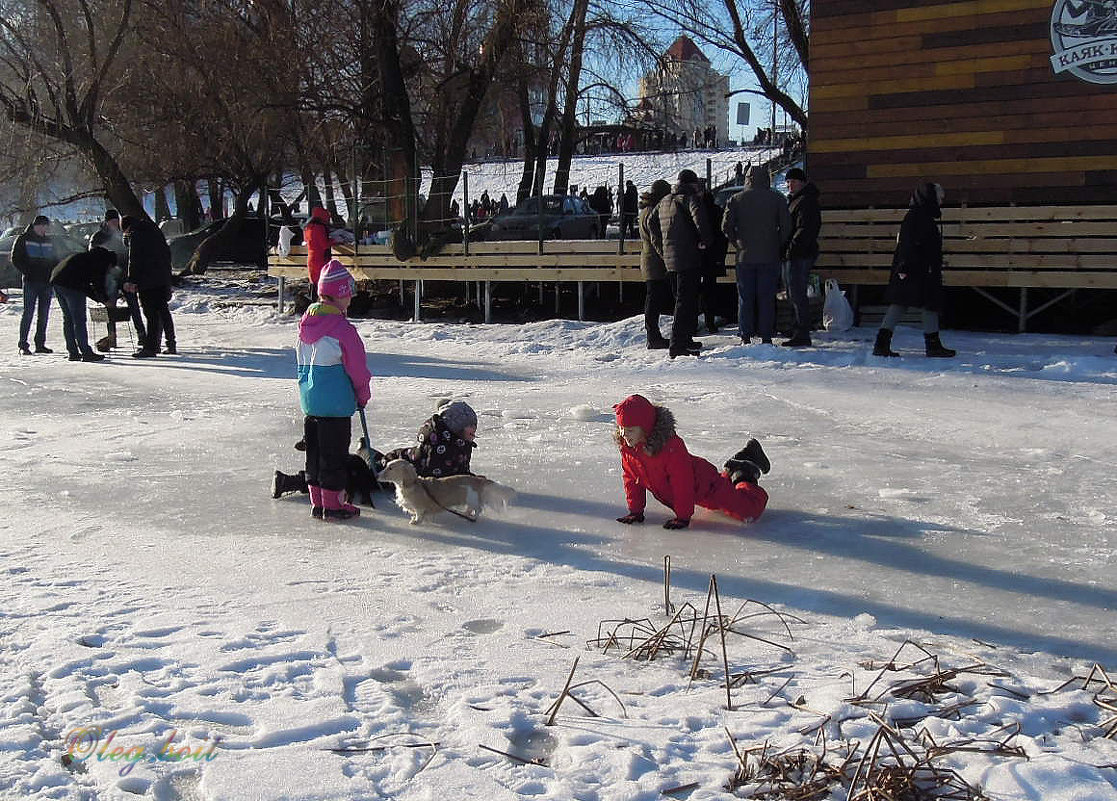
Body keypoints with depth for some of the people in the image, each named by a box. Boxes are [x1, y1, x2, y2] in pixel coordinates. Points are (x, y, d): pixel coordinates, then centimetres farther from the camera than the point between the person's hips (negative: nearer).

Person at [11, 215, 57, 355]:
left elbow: (55, 259, 23)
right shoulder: (23, 239, 3)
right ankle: (23, 345, -6)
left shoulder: (49, 241, 16)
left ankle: (40, 344, 11)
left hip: (47, 282, 5)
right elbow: (16, 259, -1)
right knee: (28, 313, -8)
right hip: (31, 282, -5)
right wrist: (27, 272, -11)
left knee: (44, 314, 5)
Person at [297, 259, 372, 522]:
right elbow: (356, 366, -11)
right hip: (336, 402, -8)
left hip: (309, 399, 8)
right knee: (334, 453, 1)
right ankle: (333, 504, 7)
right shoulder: (342, 328, -17)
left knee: (314, 450, 15)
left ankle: (318, 502, 22)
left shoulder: (306, 323, 7)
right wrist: (363, 394, 3)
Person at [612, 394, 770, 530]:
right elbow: (632, 479, -1)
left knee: (748, 511, -6)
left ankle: (746, 476, 20)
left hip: (703, 485, -8)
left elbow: (682, 483, -31)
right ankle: (733, 472, 49)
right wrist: (635, 511, -2)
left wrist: (683, 517, -25)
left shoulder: (671, 446, -36)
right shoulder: (627, 447, -14)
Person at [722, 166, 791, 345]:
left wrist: (737, 241, 10)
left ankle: (745, 337, 6)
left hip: (745, 256, 1)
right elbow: (786, 226, -4)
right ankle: (766, 337, 3)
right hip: (770, 256, -1)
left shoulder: (736, 199, 2)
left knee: (745, 298, 6)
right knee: (767, 298, 4)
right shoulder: (777, 199, 0)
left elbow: (726, 226, -4)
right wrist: (778, 246, 8)